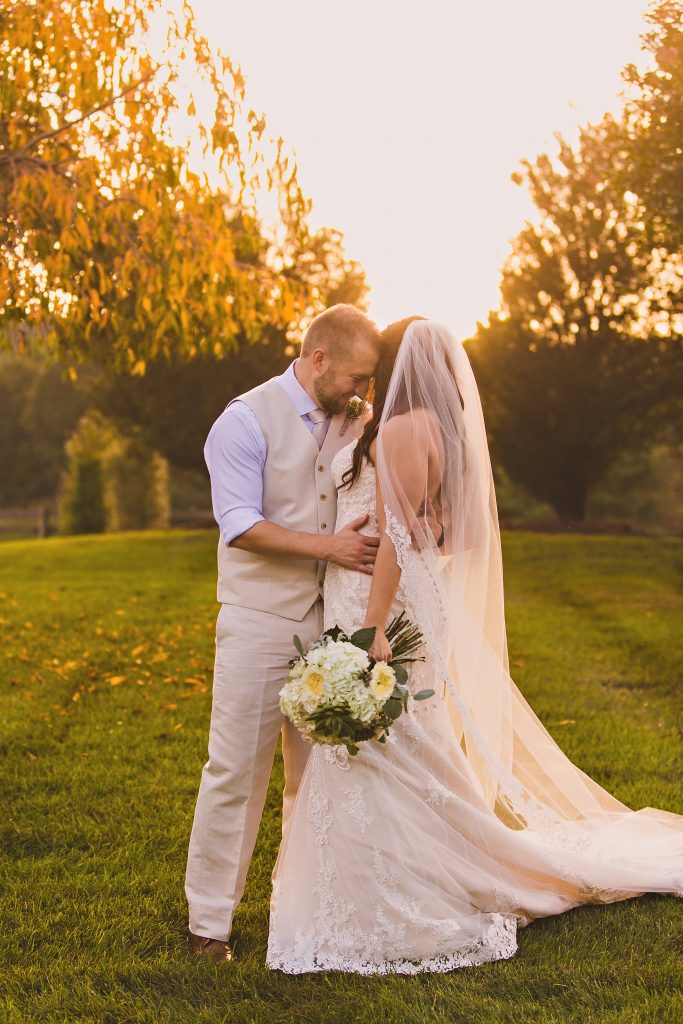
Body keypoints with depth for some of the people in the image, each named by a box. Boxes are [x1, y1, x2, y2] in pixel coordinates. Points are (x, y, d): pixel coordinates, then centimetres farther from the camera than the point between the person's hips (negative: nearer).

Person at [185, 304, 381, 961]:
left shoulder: (354, 425, 10)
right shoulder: (248, 421, -8)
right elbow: (241, 525, -16)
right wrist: (330, 547, -22)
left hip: (331, 622, 6)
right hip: (260, 621, -6)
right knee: (236, 770, -2)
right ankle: (209, 918, 9)